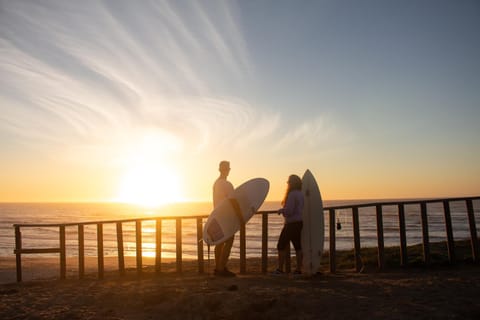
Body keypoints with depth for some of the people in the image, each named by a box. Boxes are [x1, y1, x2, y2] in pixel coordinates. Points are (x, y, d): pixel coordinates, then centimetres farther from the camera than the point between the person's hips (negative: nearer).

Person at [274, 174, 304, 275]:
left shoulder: (292, 194, -16)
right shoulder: (301, 194, 11)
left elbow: (289, 211, -22)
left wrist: (281, 210, -2)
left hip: (292, 224, -9)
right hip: (300, 223, 9)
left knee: (282, 245, -2)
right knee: (298, 246, 9)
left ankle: (280, 269, -1)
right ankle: (298, 269, 11)